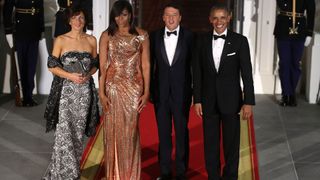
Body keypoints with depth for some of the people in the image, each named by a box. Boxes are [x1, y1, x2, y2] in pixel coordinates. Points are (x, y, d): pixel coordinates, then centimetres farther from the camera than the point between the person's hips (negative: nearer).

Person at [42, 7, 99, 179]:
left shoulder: (91, 40, 6)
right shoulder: (61, 40, -3)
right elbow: (52, 66, -4)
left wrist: (88, 75, -8)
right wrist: (70, 76, -16)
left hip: (84, 90, 3)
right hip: (65, 90, -3)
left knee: (78, 131, 9)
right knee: (64, 132, -7)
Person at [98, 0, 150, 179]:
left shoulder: (142, 35, 2)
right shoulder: (107, 36, 2)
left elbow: (146, 65, 1)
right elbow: (102, 66, -1)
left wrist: (146, 92, -3)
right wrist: (102, 93, -7)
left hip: (134, 88, 0)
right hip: (113, 87, 1)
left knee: (130, 130, 2)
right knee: (113, 129, 6)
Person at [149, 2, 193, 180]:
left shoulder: (189, 36, -3)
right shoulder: (155, 36, 2)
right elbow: (150, 64, 6)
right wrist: (148, 89, 4)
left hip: (182, 92, -2)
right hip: (160, 92, 2)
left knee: (182, 132, 7)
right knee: (163, 133, 10)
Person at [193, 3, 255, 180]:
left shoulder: (240, 41, -5)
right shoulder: (202, 41, 1)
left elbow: (246, 73, -5)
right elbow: (197, 72, 4)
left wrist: (248, 102, -8)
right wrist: (197, 100, 1)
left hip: (231, 99, -2)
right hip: (209, 99, 2)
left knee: (231, 143, 7)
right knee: (210, 143, 9)